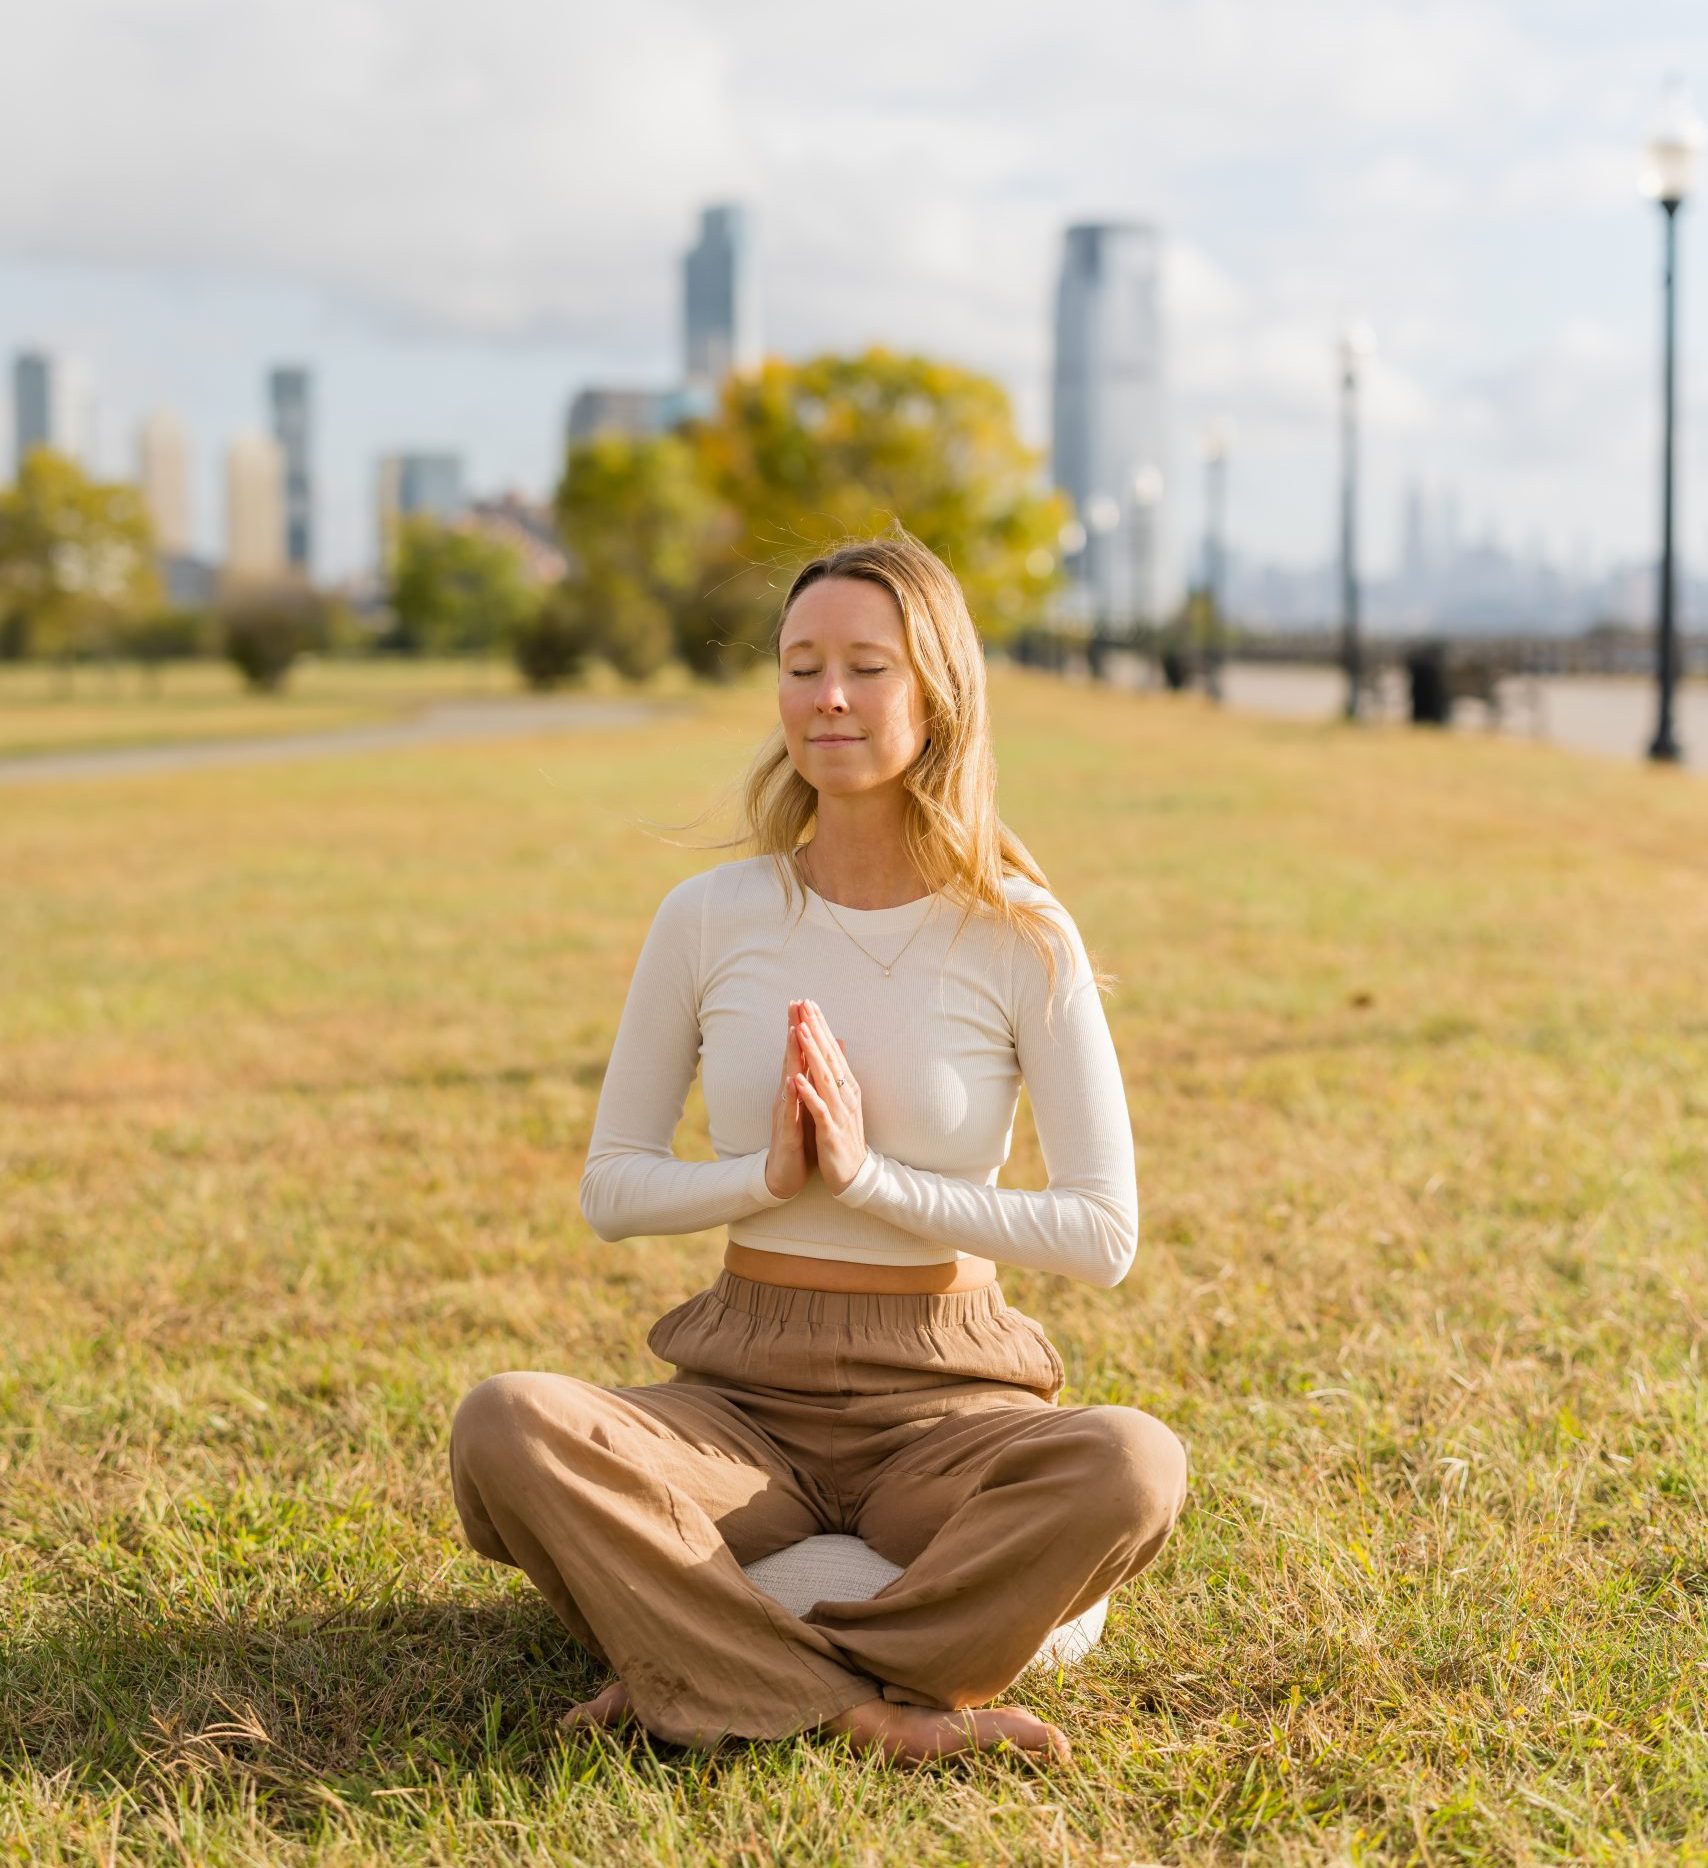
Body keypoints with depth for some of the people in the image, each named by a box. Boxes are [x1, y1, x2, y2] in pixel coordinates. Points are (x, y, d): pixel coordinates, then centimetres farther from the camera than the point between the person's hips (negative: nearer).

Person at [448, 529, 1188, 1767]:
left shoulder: (1020, 938, -5)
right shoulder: (712, 918, 0)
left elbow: (1105, 1235, -7)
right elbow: (612, 1188, 6)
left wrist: (871, 1178, -16)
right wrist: (769, 1175, -13)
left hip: (944, 1404, -1)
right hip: (743, 1398, 1)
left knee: (1133, 1470, -33)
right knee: (506, 1426, -28)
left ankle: (730, 1685, -21)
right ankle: (877, 1712, -25)